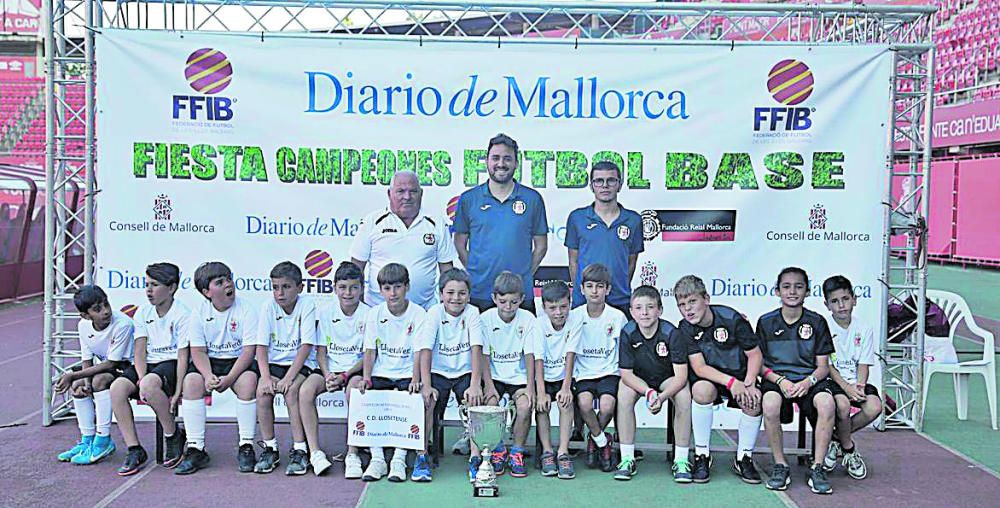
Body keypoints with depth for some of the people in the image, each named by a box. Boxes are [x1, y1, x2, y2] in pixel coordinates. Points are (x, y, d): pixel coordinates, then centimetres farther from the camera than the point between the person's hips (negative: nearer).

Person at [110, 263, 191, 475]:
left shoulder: (183, 314, -8)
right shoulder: (143, 312, 9)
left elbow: (183, 356, -12)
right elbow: (140, 352, 4)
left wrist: (178, 392, -19)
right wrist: (141, 379, -15)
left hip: (171, 364, -6)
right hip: (149, 363, 6)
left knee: (150, 384, -37)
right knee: (117, 388, -22)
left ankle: (174, 436, -11)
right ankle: (134, 450, -14)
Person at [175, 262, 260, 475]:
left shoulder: (245, 310, -9)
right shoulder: (199, 313, 0)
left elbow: (249, 350, -13)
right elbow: (198, 351, -4)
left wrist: (229, 378, -25)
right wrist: (208, 376, -24)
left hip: (238, 361, -2)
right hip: (210, 362, 3)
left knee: (248, 381, -33)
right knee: (191, 381, -26)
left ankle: (246, 447, -20)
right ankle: (195, 449, -17)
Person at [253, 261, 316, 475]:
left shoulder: (307, 305, -11)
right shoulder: (268, 307, -3)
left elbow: (306, 347, -15)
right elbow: (261, 346, -6)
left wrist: (288, 378, -23)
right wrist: (266, 377, -20)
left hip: (299, 364, -3)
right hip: (274, 363, 3)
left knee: (292, 391, -29)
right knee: (262, 391, -23)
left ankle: (299, 450, -18)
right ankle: (269, 448, -6)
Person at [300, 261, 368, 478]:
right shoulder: (326, 314, 5)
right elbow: (321, 352, 4)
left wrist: (345, 376, -16)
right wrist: (327, 376, -14)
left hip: (356, 369, -3)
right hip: (329, 368, 3)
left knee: (354, 391, -35)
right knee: (305, 390, -26)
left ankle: (353, 454, -25)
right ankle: (315, 452, -19)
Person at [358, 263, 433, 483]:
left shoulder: (418, 314, -4)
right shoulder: (374, 314, 4)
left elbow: (419, 353, -8)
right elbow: (370, 350, 4)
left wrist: (415, 380, -23)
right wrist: (366, 377, -12)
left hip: (407, 374, -2)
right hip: (381, 374, 2)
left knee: (424, 400, -28)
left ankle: (399, 458, -19)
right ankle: (377, 458, -15)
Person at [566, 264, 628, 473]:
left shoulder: (617, 317, -2)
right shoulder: (575, 316, -1)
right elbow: (571, 351, -2)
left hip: (609, 372, 0)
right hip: (584, 373, 1)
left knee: (607, 406, -26)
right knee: (584, 403, -29)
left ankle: (594, 439, 8)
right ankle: (602, 442, 0)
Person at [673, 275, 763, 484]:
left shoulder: (732, 318, -15)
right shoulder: (686, 328, -9)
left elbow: (755, 354, -7)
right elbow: (699, 367, -15)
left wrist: (748, 383, -23)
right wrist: (731, 382, -29)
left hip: (740, 376, 0)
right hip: (710, 377, 0)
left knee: (753, 401, -30)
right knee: (701, 390, -33)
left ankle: (743, 458, -5)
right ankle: (702, 455, -18)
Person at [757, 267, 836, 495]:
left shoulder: (817, 322, 7)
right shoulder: (766, 322, 5)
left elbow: (823, 365, 6)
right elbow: (759, 363, 5)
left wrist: (808, 381, -15)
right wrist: (780, 380, -14)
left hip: (809, 380, 1)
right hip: (776, 379, 0)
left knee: (826, 402, -34)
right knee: (770, 403, -36)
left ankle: (817, 468, -18)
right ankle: (780, 466, -15)